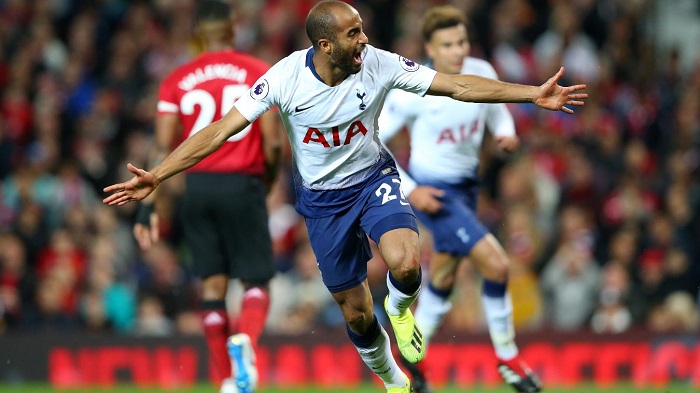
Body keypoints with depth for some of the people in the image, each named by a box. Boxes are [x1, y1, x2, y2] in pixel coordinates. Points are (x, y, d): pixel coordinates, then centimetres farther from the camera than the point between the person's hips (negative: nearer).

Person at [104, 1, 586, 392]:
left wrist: (533, 94, -20)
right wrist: (156, 176, -28)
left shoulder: (378, 64, -20)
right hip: (323, 199, 0)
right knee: (355, 312, 9)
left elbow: (458, 85, -15)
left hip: (374, 179, 0)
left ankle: (400, 308, 6)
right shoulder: (286, 77, -22)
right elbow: (223, 129, -21)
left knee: (404, 263, -31)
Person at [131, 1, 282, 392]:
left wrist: (148, 206, 0)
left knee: (213, 283, 11)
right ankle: (245, 339, -26)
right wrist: (268, 181, 14)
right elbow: (273, 143, -4)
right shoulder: (259, 73, 1)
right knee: (257, 281, 6)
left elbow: (163, 149, -1)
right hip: (242, 184, -2)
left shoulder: (176, 81, 5)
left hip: (197, 185, 2)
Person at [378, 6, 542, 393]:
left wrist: (506, 133, -9)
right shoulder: (411, 91, -23)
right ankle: (508, 359, 3)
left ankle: (411, 356, 40)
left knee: (444, 277, 20)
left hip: (467, 185, 7)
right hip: (433, 193, -7)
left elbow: (497, 110, 14)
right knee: (496, 263, -15)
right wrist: (408, 190, -20)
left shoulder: (481, 72, -8)